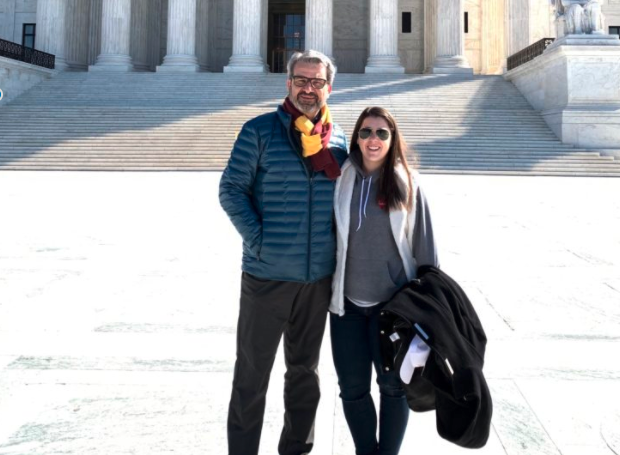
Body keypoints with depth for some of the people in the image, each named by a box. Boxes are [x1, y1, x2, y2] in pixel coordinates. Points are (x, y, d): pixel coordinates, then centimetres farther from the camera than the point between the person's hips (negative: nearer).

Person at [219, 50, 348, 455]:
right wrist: (257, 238, -15)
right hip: (267, 273, -4)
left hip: (319, 277, 4)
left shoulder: (338, 139, 7)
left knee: (305, 369, 18)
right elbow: (231, 189, -7)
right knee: (252, 373, 4)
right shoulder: (260, 131, -4)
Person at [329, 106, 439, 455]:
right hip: (346, 302, 2)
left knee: (394, 385, 9)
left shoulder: (407, 184, -3)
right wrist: (326, 288, 4)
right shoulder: (342, 179, 1)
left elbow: (424, 244, 1)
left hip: (393, 303, -1)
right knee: (353, 388, 9)